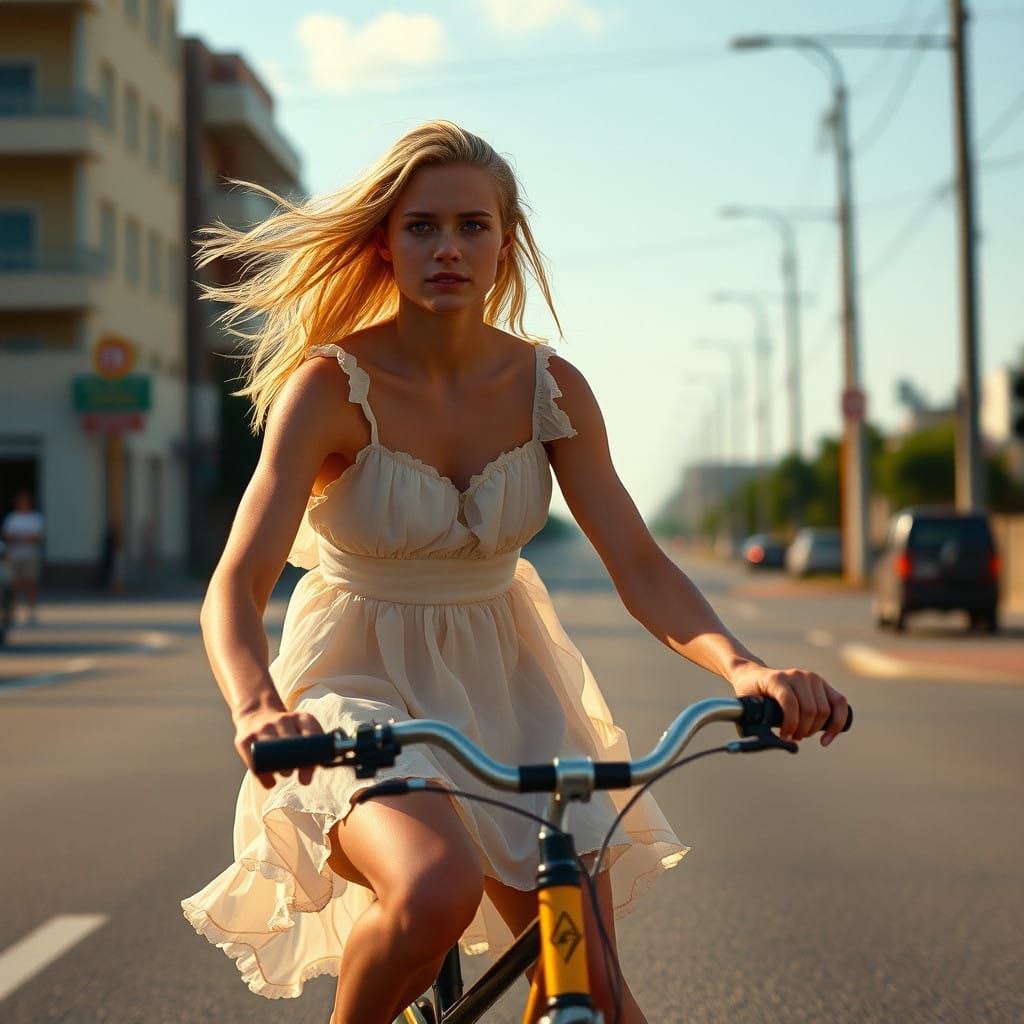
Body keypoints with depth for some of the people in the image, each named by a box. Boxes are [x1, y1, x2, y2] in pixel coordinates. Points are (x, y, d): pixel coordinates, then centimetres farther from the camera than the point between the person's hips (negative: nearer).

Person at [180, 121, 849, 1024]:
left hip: (503, 687, 4)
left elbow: (639, 564, -8)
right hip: (363, 687, -4)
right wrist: (257, 707, -46)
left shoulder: (549, 387, -5)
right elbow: (238, 583, -25)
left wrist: (742, 667, -28)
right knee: (437, 889, -34)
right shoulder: (331, 385, -16)